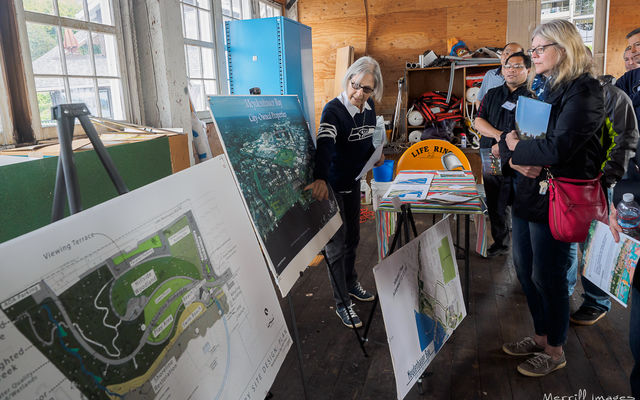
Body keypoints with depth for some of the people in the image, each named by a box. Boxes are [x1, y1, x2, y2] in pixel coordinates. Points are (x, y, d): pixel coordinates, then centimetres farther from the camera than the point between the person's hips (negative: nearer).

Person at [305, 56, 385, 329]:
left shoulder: (369, 109, 2)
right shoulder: (333, 110, -21)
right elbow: (324, 144, -38)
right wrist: (320, 179, -54)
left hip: (353, 182, 8)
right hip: (332, 185, -7)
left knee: (352, 237, 21)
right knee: (337, 244, 1)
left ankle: (351, 283, 43)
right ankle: (342, 303, 16)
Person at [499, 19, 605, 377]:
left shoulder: (584, 91, -13)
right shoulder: (541, 90, 13)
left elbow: (559, 148, -26)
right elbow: (508, 138, 9)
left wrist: (517, 147, -10)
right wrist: (515, 158, -12)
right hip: (527, 195, 8)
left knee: (548, 277, 4)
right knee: (525, 271, 16)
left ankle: (555, 350, 26)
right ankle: (541, 336, 36)